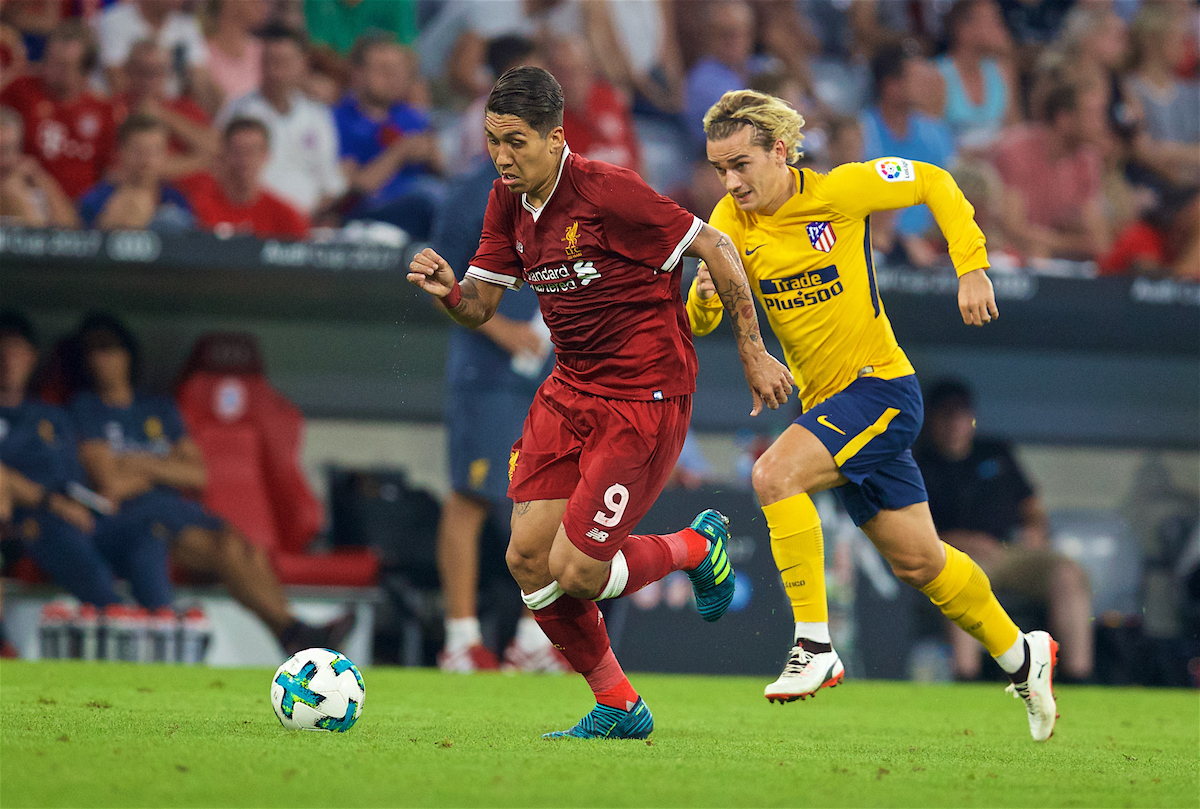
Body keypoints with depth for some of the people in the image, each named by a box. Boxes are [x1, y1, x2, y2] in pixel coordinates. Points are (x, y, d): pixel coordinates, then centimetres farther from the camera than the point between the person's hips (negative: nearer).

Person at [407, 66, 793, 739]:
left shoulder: (608, 190, -21)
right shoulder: (509, 203, 2)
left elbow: (715, 247, -13)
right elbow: (480, 306, 7)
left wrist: (754, 353, -8)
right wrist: (447, 290, -18)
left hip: (647, 395, -8)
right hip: (571, 390, 8)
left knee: (574, 571, -12)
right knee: (527, 558, -1)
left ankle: (698, 547, 19)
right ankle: (618, 707, 17)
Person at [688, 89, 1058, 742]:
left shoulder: (840, 192, -14)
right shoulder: (731, 222, -2)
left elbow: (934, 182, 0)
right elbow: (698, 324, -6)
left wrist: (972, 269, -6)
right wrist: (705, 294, -28)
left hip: (881, 387, -6)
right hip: (827, 401, 6)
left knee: (775, 473, -28)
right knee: (915, 560, 14)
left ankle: (815, 646, -24)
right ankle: (1019, 655, 35)